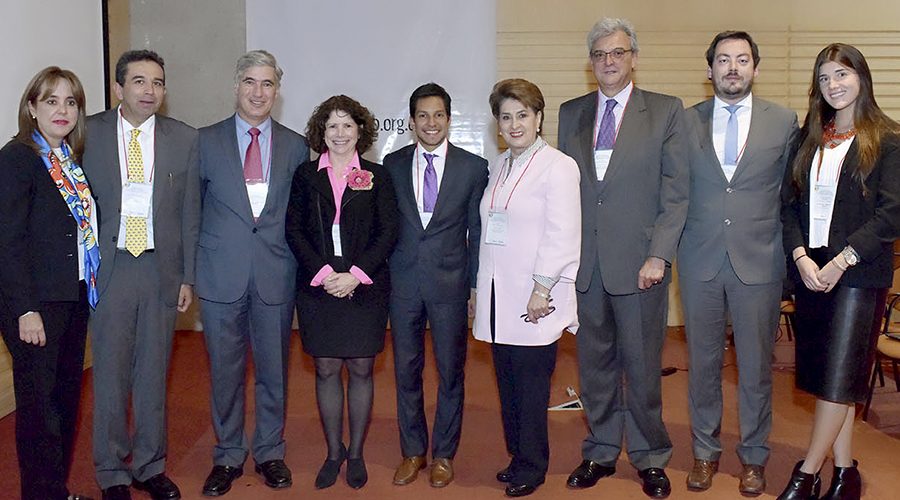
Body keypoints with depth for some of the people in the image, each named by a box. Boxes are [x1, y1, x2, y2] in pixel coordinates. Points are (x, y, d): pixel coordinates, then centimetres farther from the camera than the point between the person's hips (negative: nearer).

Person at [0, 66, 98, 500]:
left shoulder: (72, 159, 12)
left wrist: (88, 288, 6)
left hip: (74, 298, 7)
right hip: (35, 303, -7)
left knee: (67, 396, 14)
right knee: (39, 401, 3)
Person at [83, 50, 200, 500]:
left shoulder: (185, 139, 4)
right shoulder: (88, 133, 0)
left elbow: (190, 212, 5)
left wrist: (188, 276, 3)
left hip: (162, 268, 1)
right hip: (109, 268, -1)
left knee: (154, 374, 11)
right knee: (110, 374, 6)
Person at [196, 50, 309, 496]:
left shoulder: (296, 146, 7)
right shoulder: (206, 141, 4)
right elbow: (192, 208, 7)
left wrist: (299, 263, 2)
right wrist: (192, 266, 1)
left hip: (276, 276, 1)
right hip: (222, 275, 0)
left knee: (273, 371, 10)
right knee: (225, 371, 8)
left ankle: (270, 453, 27)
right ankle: (228, 456, 25)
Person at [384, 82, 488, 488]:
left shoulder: (474, 167, 0)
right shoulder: (393, 165, 5)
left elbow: (477, 231, 2)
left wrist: (476, 284, -2)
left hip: (451, 283, -1)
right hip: (403, 282, 2)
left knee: (450, 373, 8)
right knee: (406, 370, 10)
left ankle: (444, 454, 25)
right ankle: (413, 451, 27)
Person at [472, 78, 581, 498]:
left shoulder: (558, 166, -6)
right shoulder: (497, 166, 15)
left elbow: (561, 235, -12)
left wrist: (542, 289, -16)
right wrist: (482, 288, 13)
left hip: (533, 299, -6)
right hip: (498, 297, 6)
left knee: (532, 383, 1)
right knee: (507, 383, 11)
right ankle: (517, 457, 25)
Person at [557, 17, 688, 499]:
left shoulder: (666, 111, 2)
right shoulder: (570, 113, 12)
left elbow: (675, 193, -2)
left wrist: (659, 256, -11)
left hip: (639, 261, -3)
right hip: (584, 262, 3)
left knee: (642, 365, 6)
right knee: (594, 363, 12)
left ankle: (649, 457, 23)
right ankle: (601, 452, 28)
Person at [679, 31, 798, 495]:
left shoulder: (784, 121, 3)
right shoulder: (686, 121, 4)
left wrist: (791, 249, 4)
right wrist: (672, 244, 2)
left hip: (759, 261, 0)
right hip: (700, 261, 1)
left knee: (756, 364, 8)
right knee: (702, 361, 10)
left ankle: (754, 455, 26)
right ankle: (705, 451, 27)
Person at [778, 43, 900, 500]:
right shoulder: (809, 137, 12)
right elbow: (789, 203, 7)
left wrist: (841, 260, -16)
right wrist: (800, 256, -7)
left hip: (859, 273, -4)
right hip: (810, 271, 5)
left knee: (839, 376, -3)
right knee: (829, 376, 9)